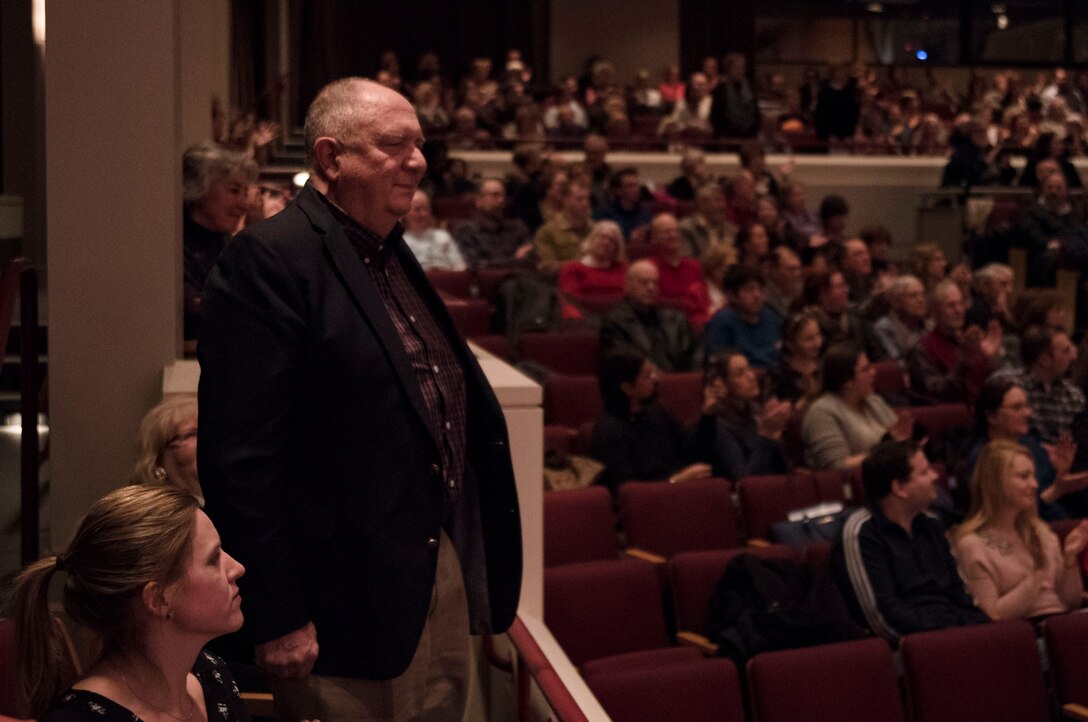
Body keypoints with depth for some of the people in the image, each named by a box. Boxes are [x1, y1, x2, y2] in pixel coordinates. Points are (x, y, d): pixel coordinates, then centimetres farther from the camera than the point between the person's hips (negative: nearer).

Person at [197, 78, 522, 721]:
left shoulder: (392, 253, 13)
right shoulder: (269, 261, -15)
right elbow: (239, 457, -19)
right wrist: (277, 618, -20)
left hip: (445, 575, 9)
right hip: (349, 605, -8)